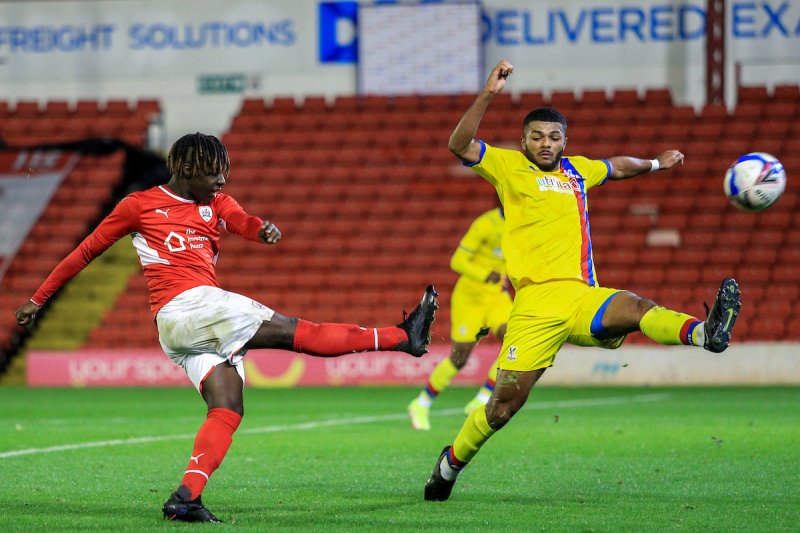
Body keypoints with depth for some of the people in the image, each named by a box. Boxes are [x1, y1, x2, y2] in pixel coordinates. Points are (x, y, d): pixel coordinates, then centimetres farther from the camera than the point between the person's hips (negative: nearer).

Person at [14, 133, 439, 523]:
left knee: (227, 407, -10)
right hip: (185, 307, -7)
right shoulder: (139, 205, 5)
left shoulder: (216, 203, 20)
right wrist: (38, 298, 16)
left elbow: (242, 221, -1)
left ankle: (186, 497, -22)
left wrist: (264, 229, -27)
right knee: (293, 331, -10)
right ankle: (402, 337, -11)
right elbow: (86, 251, 12)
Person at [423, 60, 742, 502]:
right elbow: (460, 146, -9)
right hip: (535, 303, -3)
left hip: (582, 298, 3)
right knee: (504, 404, -7)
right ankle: (452, 461, 15)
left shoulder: (575, 170, 23)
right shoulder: (509, 167, 7)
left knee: (634, 307, -30)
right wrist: (488, 94, -18)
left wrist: (656, 164, 57)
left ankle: (703, 333, -58)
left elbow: (616, 167, 44)